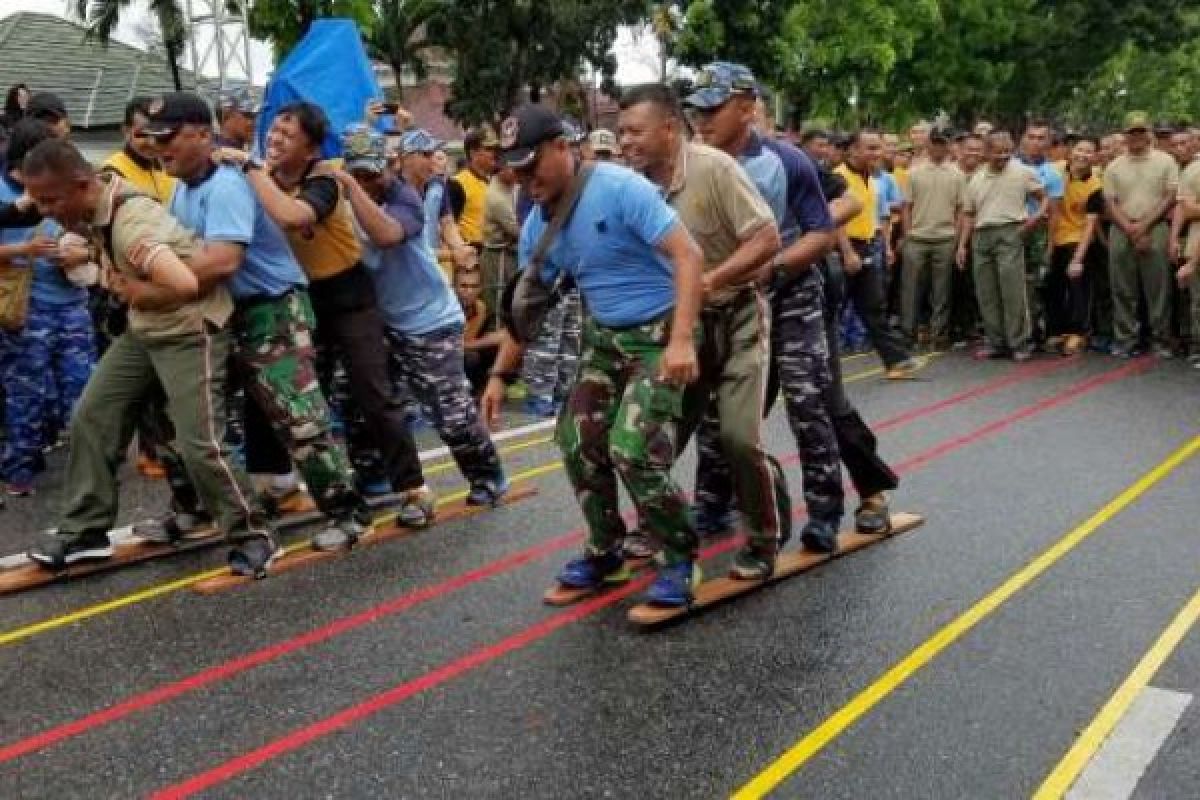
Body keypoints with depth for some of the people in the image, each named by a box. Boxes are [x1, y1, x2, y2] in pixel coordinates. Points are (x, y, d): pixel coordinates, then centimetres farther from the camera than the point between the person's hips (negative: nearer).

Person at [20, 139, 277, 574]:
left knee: (199, 444, -11)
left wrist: (138, 292, -24)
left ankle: (253, 535, 6)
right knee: (91, 417, 8)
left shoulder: (130, 224, -30)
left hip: (190, 332, -9)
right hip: (145, 329, 9)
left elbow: (186, 285, -43)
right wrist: (122, 283, 4)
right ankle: (85, 530, 18)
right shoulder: (101, 204, -2)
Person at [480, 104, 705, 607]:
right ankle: (605, 552, 25)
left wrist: (681, 340, -35)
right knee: (577, 441, 6)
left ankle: (681, 558, 2)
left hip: (658, 334, -8)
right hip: (604, 338, 8)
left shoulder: (620, 188, -21)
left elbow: (688, 255, -26)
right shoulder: (537, 225, 2)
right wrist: (500, 375, 12)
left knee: (631, 451, -19)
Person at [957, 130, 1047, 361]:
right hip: (981, 235, 5)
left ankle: (1020, 343, -5)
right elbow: (968, 214, 18)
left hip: (1009, 232, -5)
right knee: (986, 293, 4)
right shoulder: (977, 179, 15)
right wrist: (962, 245, 11)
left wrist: (1037, 215, -11)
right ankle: (995, 342, 13)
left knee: (1012, 289, -11)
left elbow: (1044, 197, 8)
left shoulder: (1022, 172, 3)